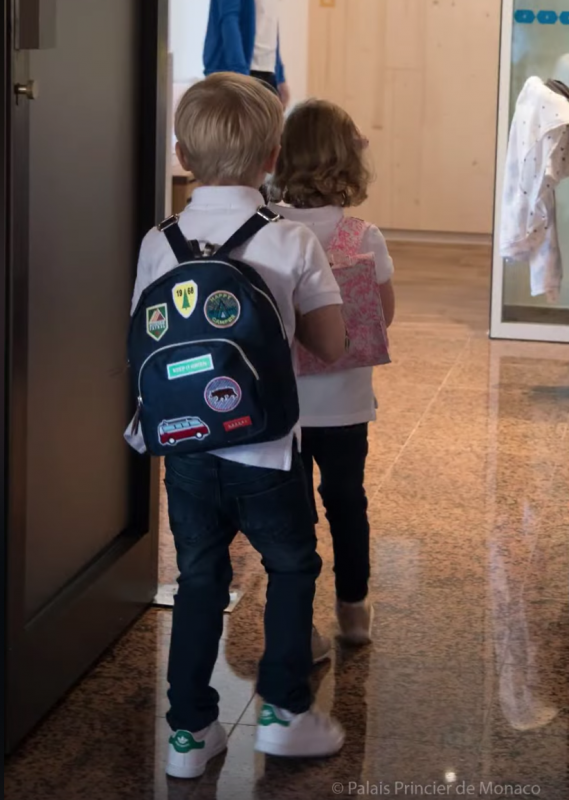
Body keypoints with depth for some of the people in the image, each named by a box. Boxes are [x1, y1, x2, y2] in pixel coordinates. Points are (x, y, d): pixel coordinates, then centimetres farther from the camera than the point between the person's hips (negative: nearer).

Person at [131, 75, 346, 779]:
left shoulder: (158, 244, -4)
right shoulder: (293, 244, -12)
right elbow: (330, 345, -7)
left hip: (186, 448, 3)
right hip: (267, 449, -3)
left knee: (199, 580, 16)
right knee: (292, 567, 20)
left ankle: (189, 731, 21)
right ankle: (284, 711, 24)